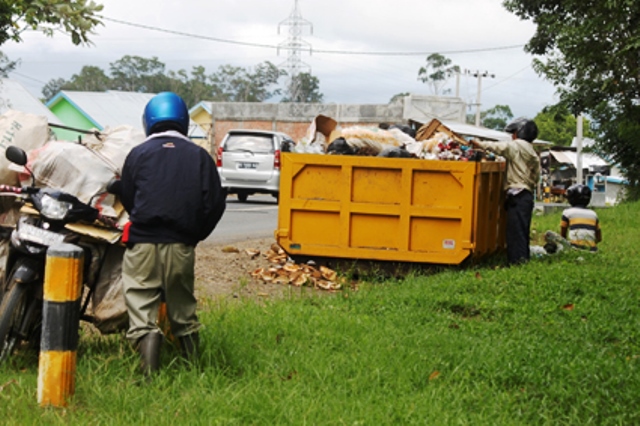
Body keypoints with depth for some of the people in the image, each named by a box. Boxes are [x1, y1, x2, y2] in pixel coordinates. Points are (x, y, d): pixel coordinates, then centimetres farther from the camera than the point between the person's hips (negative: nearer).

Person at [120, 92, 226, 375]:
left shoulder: (138, 154, 1)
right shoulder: (199, 156, 5)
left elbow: (126, 198, 9)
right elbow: (215, 203, 3)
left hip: (143, 242, -2)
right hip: (182, 245, 3)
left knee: (140, 301, -3)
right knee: (183, 308, 15)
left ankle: (145, 335, -29)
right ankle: (193, 365, 19)